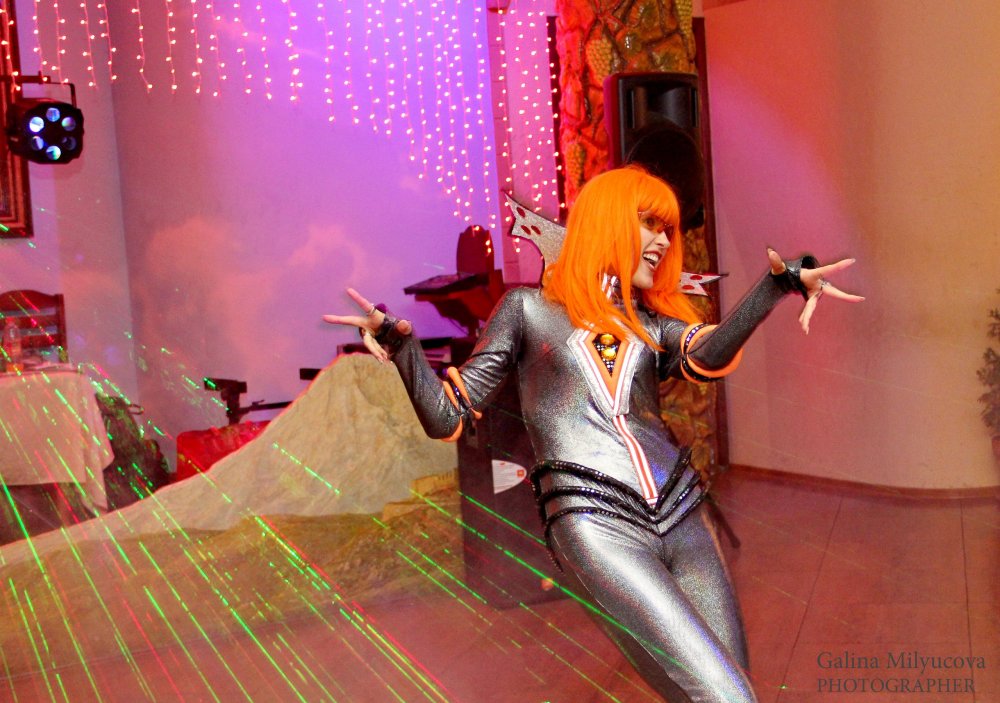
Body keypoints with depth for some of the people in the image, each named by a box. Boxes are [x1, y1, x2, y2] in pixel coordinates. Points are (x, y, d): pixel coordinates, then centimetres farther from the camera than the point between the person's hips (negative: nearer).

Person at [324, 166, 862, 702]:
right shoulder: (528, 307, 12)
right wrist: (402, 344, -9)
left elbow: (707, 359, -4)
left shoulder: (653, 324, 21)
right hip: (595, 522, -5)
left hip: (682, 516, 5)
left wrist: (778, 284, -18)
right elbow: (448, 418, 7)